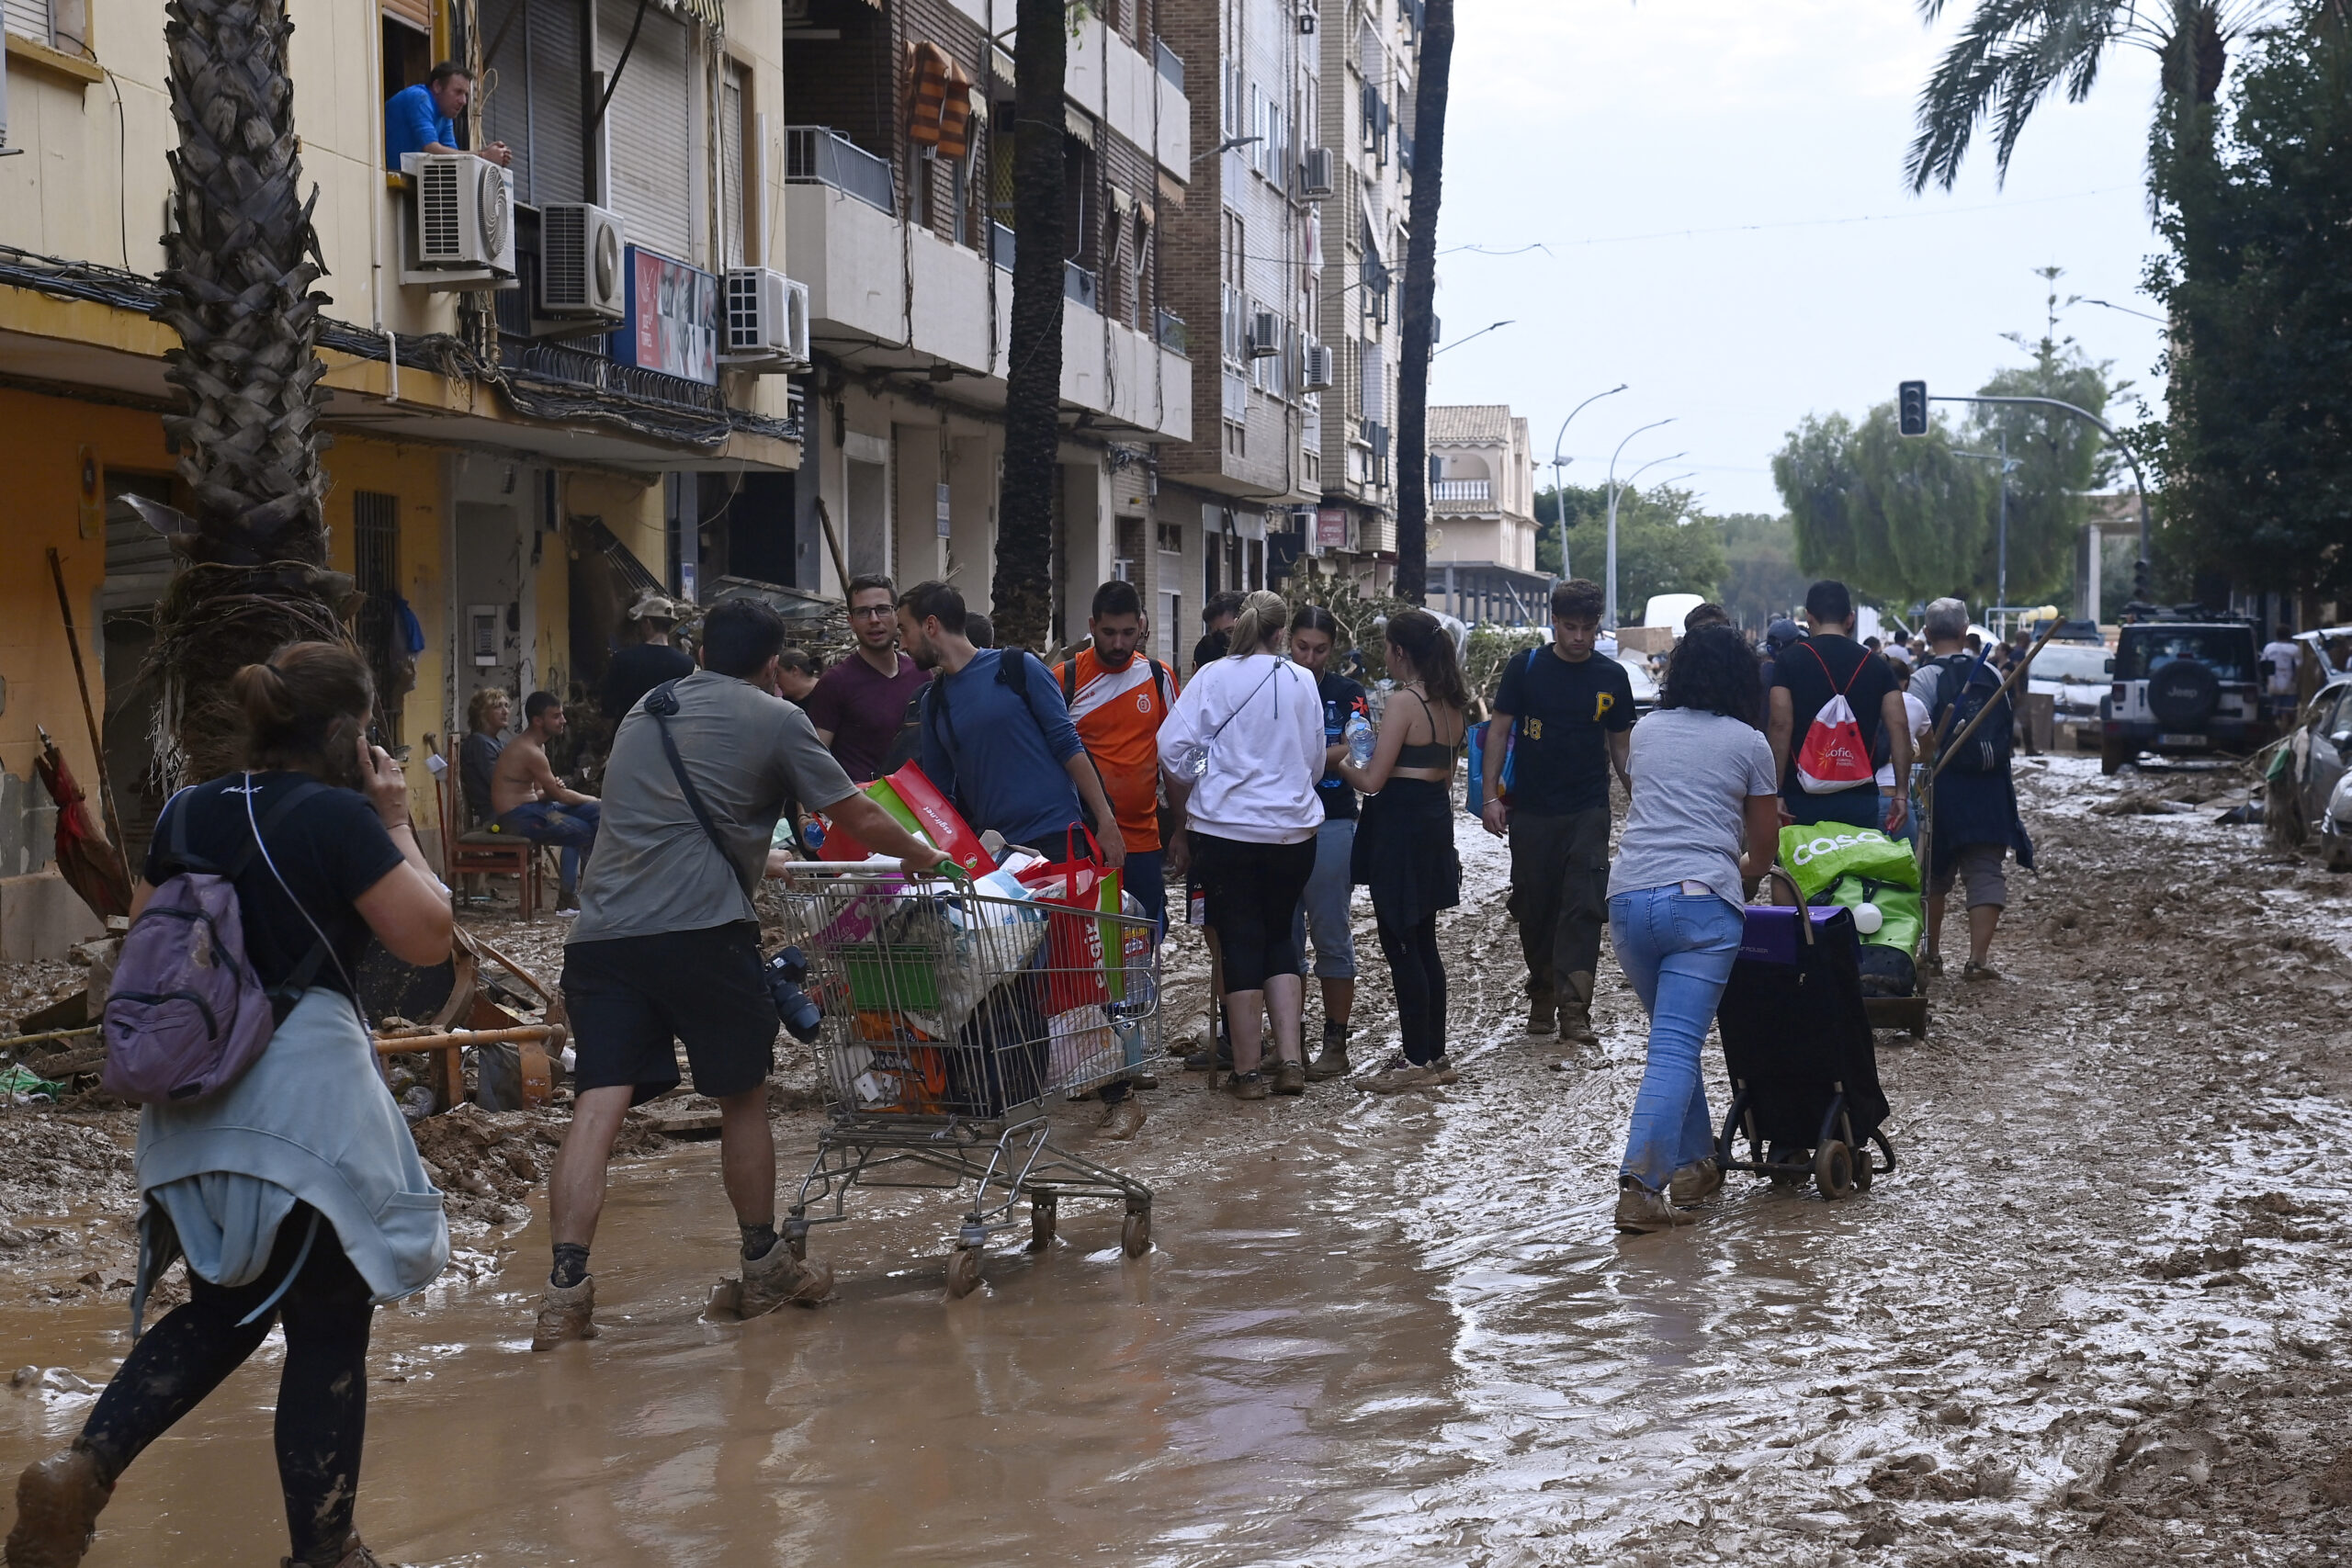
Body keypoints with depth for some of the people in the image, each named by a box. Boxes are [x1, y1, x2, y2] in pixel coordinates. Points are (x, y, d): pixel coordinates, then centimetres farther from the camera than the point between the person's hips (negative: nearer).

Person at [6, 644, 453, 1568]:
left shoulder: (187, 814, 8)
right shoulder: (339, 817, -12)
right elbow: (429, 937, -9)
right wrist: (397, 824, -1)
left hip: (195, 1103, 7)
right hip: (306, 1100, -7)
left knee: (223, 1312, 21)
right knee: (327, 1332, 5)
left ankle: (83, 1470, 4)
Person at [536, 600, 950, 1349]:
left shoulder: (642, 714, 26)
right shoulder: (774, 719, 7)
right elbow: (860, 819, 12)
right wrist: (925, 858, 31)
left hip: (601, 929, 5)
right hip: (699, 927, -5)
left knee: (598, 1104, -4)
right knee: (742, 1096, 12)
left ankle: (565, 1288, -15)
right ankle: (764, 1268, 25)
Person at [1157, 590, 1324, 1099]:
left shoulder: (1212, 677, -6)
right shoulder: (1301, 682, 2)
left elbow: (1173, 748, -8)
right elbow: (1315, 762, 11)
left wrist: (1187, 808, 7)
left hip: (1226, 828, -2)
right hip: (1292, 829, 2)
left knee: (1241, 942, 4)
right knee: (1278, 937, 16)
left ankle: (1248, 1071, 7)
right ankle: (1290, 1060, 6)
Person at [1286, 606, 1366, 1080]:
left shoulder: (1346, 693, 4)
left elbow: (1357, 751, -8)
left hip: (1331, 824, -2)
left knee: (1332, 935, 1)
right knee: (1284, 936, 6)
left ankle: (1335, 1042, 6)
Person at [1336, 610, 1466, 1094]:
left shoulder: (1404, 701, -16)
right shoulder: (1452, 703, 10)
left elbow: (1372, 780, -17)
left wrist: (1339, 763, 1)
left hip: (1399, 825, -9)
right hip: (1436, 823, 9)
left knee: (1401, 947, -2)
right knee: (1424, 945, 15)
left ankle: (1417, 1059, 1)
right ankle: (1435, 1055, 20)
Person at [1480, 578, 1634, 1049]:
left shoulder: (1611, 677, 5)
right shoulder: (1526, 667, 0)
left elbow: (1620, 745, 12)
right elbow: (1499, 730, 2)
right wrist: (1491, 796, -5)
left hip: (1588, 812, 0)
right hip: (1531, 811, 0)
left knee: (1584, 908, -10)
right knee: (1534, 909, 9)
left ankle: (1574, 1009, -12)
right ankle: (1542, 997, 26)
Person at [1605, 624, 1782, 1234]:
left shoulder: (1646, 731, 17)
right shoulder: (1748, 743, 7)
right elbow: (1764, 851, 12)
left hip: (1628, 897, 4)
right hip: (1701, 900, -4)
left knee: (1673, 1037, 20)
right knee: (1675, 1048, -8)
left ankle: (1694, 1163, 23)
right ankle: (1639, 1185, -19)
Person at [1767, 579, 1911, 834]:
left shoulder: (1790, 659, -1)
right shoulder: (1875, 664, 7)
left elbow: (1780, 725, -10)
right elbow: (1899, 726, -1)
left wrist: (1775, 794, -10)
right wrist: (1901, 793, 0)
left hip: (1803, 797, -2)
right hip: (1861, 799, 2)